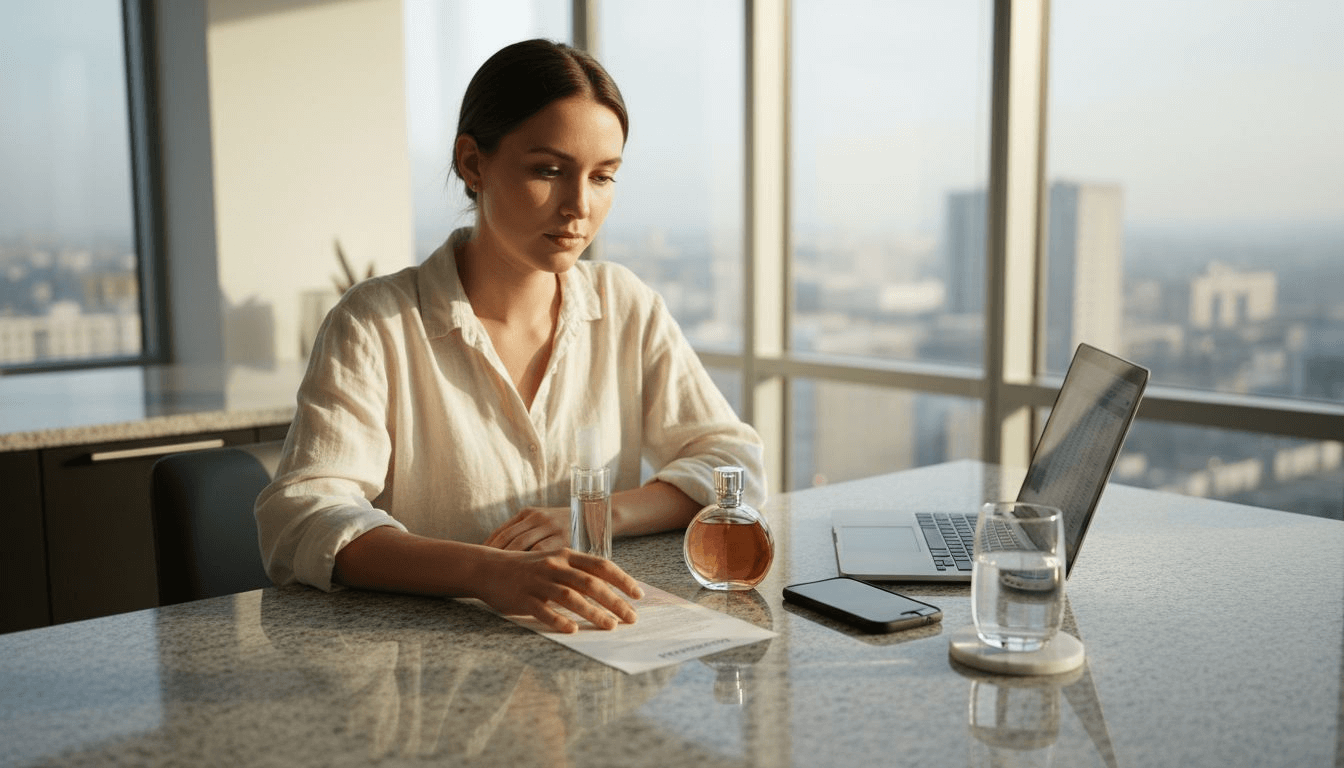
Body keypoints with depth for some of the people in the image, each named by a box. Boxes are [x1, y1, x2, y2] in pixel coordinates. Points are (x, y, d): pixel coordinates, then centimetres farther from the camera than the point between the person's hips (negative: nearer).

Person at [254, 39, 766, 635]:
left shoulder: (626, 306, 6)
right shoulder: (378, 325, -8)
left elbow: (735, 463, 4)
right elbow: (298, 519, -19)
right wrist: (485, 571, -36)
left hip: (600, 655, 4)